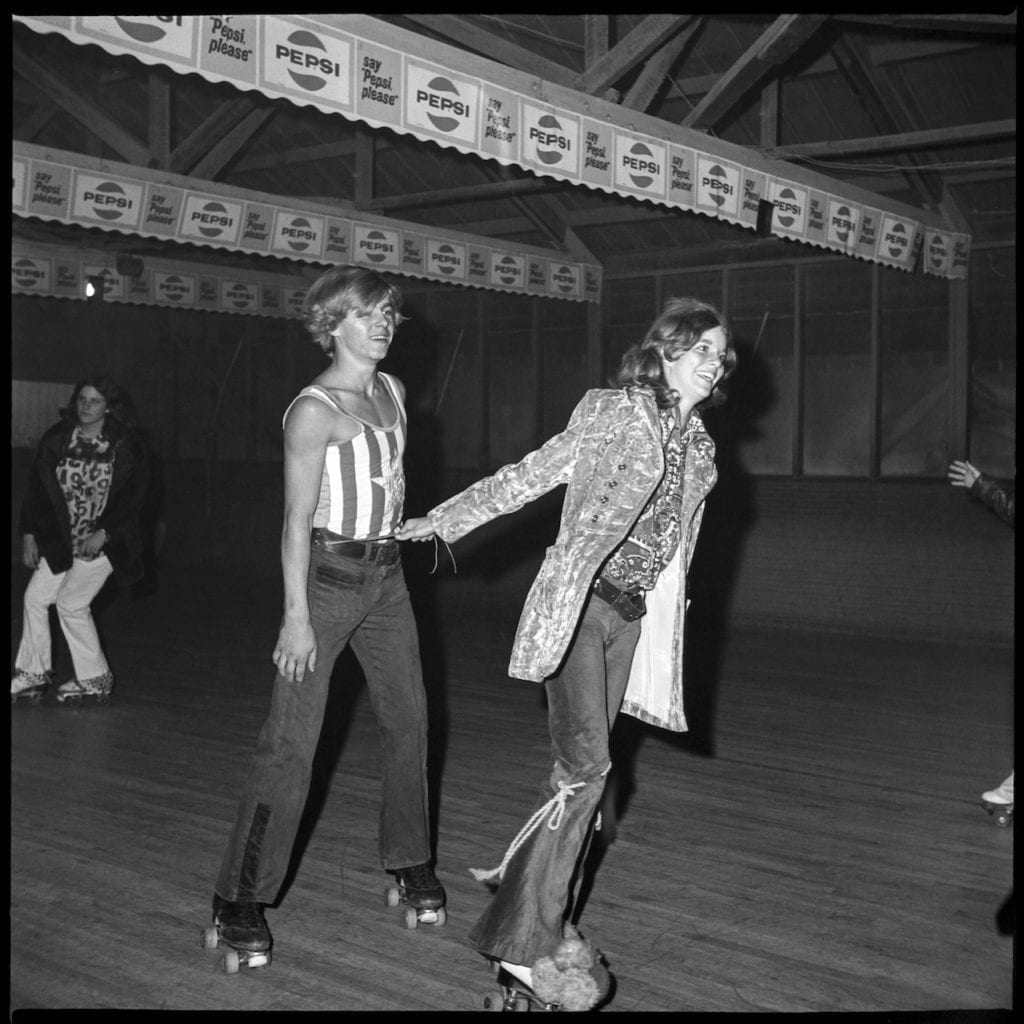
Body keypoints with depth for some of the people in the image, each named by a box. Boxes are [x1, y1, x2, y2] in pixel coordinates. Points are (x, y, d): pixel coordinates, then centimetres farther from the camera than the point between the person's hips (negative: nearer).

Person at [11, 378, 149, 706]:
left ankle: (95, 679, 6)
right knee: (35, 597, 0)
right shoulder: (57, 439, 0)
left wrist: (103, 534, -16)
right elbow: (36, 488, 5)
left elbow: (133, 498, -8)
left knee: (71, 602, -10)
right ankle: (32, 675, 15)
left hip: (103, 542, -5)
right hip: (59, 540, 5)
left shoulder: (125, 446, -10)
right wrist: (28, 534, 1)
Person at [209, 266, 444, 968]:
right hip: (328, 575, -7)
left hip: (387, 574, 7)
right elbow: (297, 520, -15)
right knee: (292, 742, -6)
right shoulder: (314, 411, -13)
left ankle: (410, 863, 28)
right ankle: (240, 900, 3)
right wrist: (296, 616, -17)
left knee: (409, 720, 11)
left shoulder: (391, 391, 9)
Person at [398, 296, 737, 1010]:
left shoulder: (699, 449, 12)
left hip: (631, 619, 6)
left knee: (584, 770, 7)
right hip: (577, 604, -6)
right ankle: (524, 939, -7)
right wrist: (442, 522, -1)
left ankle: (537, 905, 19)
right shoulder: (611, 413, -4)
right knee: (584, 768, -14)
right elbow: (528, 477, -1)